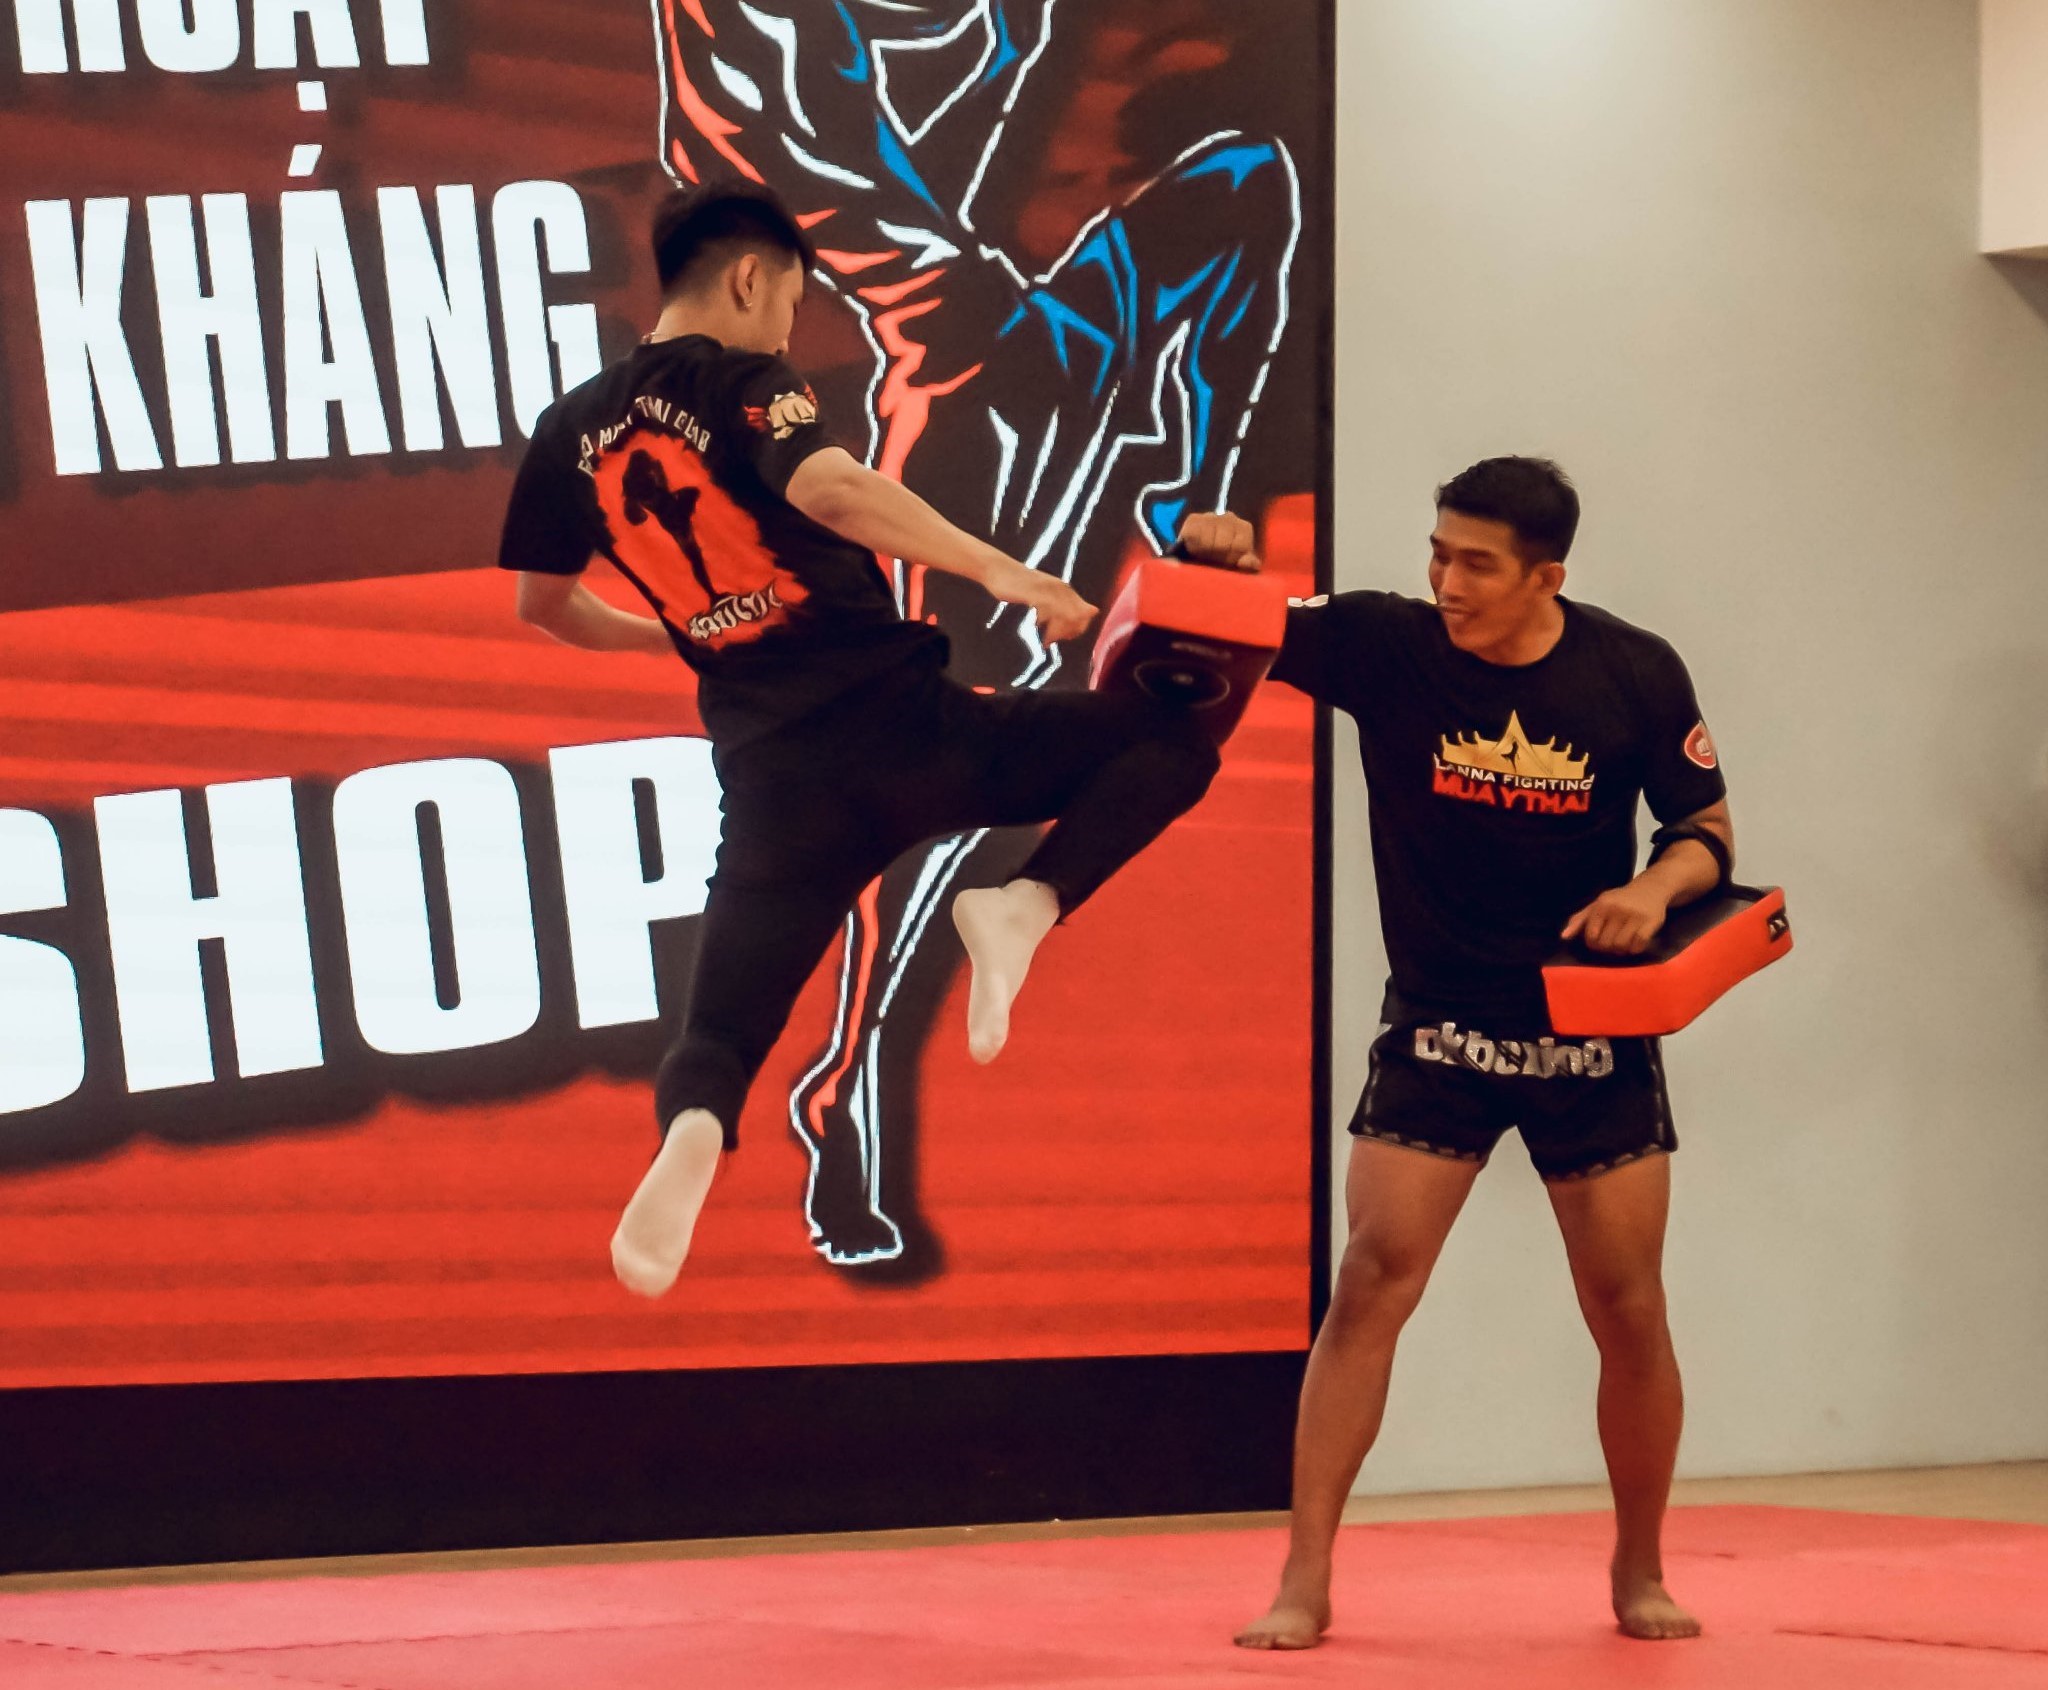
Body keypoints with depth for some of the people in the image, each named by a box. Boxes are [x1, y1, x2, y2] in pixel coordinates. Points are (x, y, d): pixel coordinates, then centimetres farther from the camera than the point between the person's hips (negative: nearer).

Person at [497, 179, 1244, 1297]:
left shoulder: (571, 432, 12)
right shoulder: (742, 383, -5)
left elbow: (542, 605, 25)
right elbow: (830, 490, -26)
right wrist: (998, 571, -30)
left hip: (773, 774, 4)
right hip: (893, 722, -4)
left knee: (720, 1032, 12)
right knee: (1169, 744, 8)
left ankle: (694, 1129, -26)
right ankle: (1023, 907, -16)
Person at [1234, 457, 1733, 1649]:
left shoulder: (1635, 675, -9)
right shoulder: (1386, 644, -11)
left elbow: (1708, 827, 0)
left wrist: (1658, 888, -21)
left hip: (1594, 1031, 1)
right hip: (1437, 1031, -1)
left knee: (1630, 1311, 5)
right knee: (1371, 1283, -11)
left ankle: (1641, 1574, 25)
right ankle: (1307, 1581, -7)